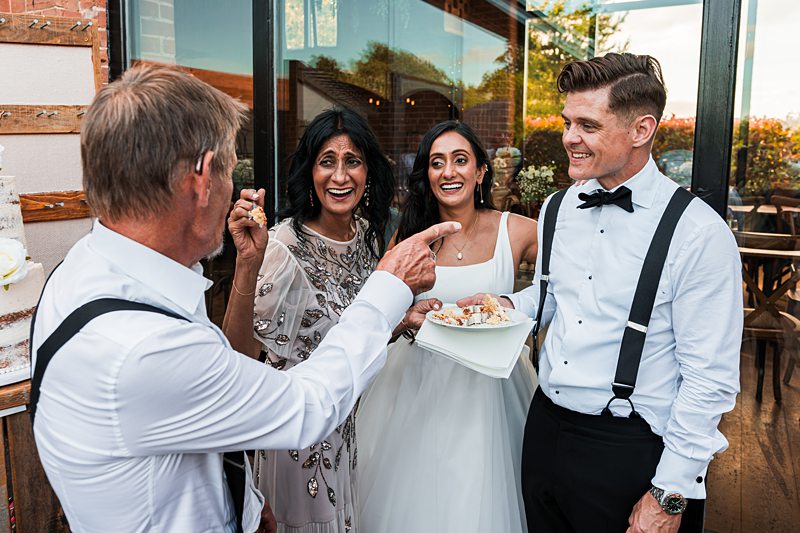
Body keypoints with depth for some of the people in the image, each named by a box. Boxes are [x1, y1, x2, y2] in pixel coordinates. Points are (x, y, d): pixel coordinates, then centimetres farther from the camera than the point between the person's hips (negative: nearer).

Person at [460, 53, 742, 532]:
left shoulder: (699, 232, -16)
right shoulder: (557, 208, 2)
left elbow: (711, 379, -14)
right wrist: (507, 306, -3)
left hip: (632, 453, -5)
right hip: (546, 432, 6)